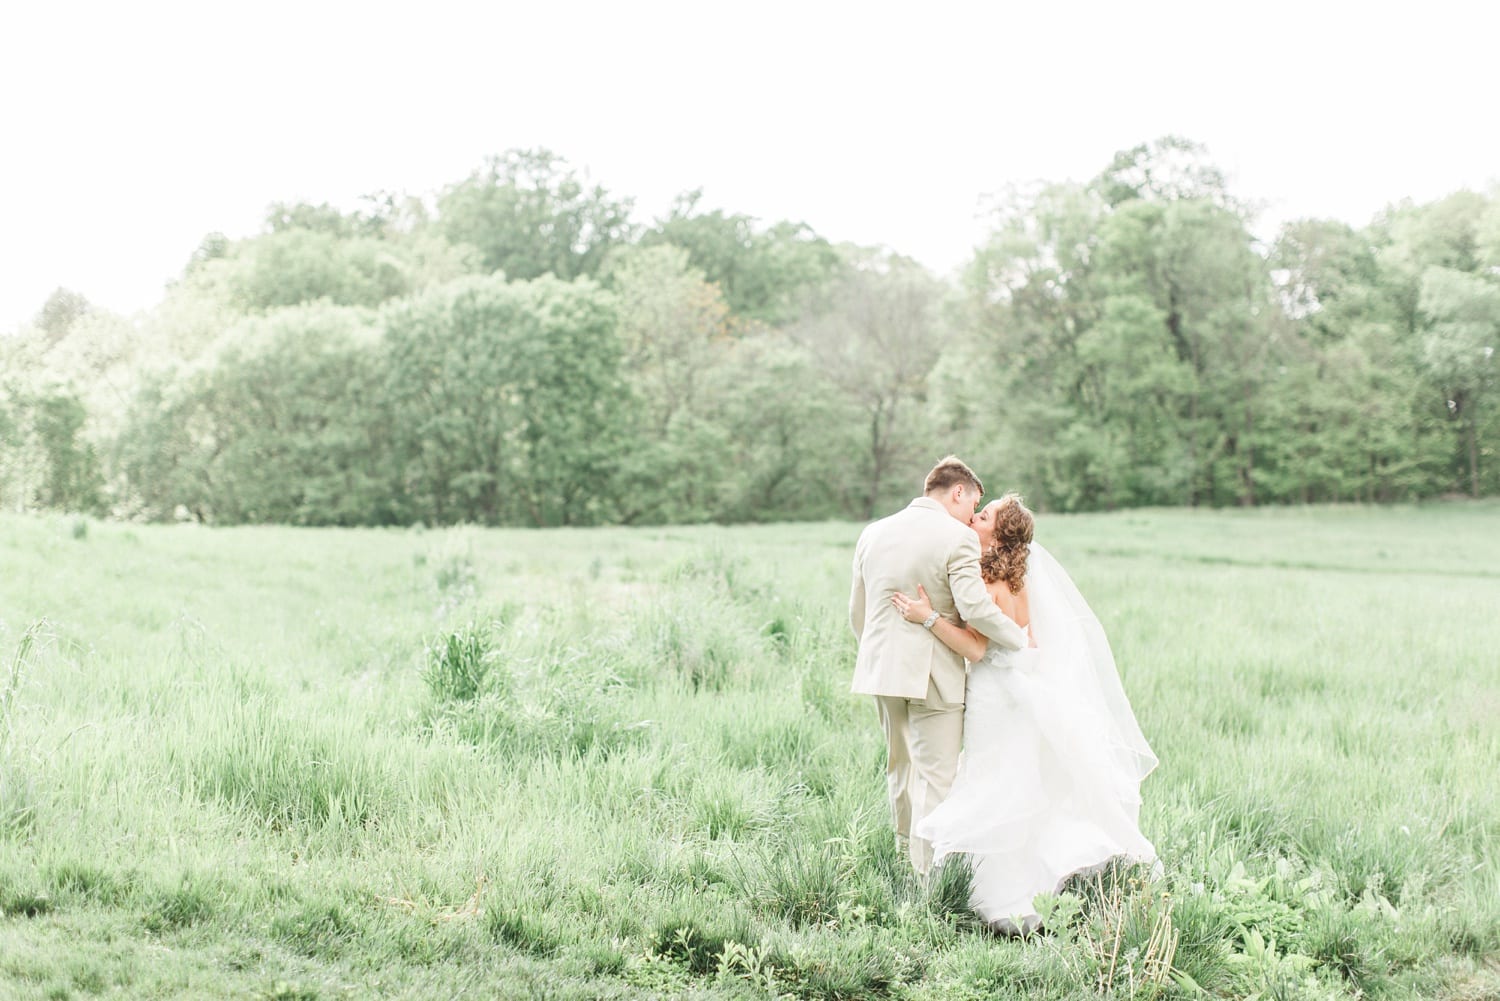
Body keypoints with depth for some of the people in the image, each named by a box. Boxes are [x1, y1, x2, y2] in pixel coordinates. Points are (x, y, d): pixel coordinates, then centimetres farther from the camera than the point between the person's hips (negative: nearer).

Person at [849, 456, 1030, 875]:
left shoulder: (873, 533, 8)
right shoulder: (957, 537, -11)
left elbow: (857, 614, 13)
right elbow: (975, 608, -20)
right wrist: (1022, 640, -6)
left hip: (882, 668, 6)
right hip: (933, 672, -6)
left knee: (901, 766, 22)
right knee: (936, 776, 0)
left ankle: (906, 853, 33)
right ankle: (929, 870, 1)